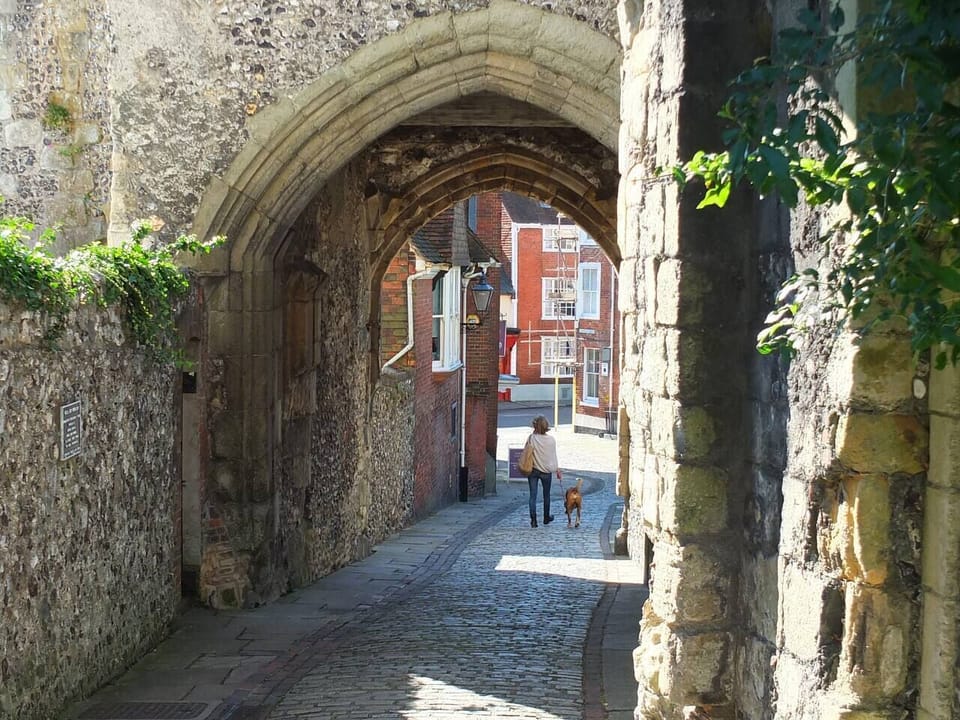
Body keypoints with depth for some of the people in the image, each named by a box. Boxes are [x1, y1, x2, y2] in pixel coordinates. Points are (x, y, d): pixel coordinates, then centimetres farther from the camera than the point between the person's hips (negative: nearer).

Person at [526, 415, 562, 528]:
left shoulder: (532, 438, -12)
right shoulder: (551, 440, -9)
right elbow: (554, 457, 0)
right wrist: (558, 471, 8)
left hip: (533, 470, -1)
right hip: (546, 471, 1)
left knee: (533, 495, 2)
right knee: (546, 495, 18)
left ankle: (533, 519, -8)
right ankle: (546, 517, 31)